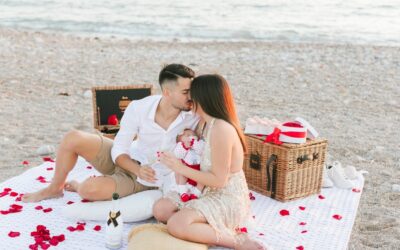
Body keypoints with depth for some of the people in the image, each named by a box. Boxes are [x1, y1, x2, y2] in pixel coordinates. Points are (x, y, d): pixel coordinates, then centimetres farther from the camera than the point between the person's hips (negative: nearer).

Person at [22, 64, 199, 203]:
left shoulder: (193, 114, -24)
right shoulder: (139, 108, -20)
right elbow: (119, 150, -14)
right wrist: (138, 170, -34)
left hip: (145, 179, -2)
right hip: (125, 160, 3)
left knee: (89, 190, -27)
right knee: (73, 138, -16)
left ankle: (78, 186, 14)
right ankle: (54, 189, 11)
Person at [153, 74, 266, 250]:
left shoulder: (221, 129, -23)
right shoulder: (210, 124, 8)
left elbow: (219, 180, -22)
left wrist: (181, 169, -16)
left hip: (228, 200, -10)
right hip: (210, 193, 10)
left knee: (176, 225, -28)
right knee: (160, 209, -1)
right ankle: (211, 231, -4)